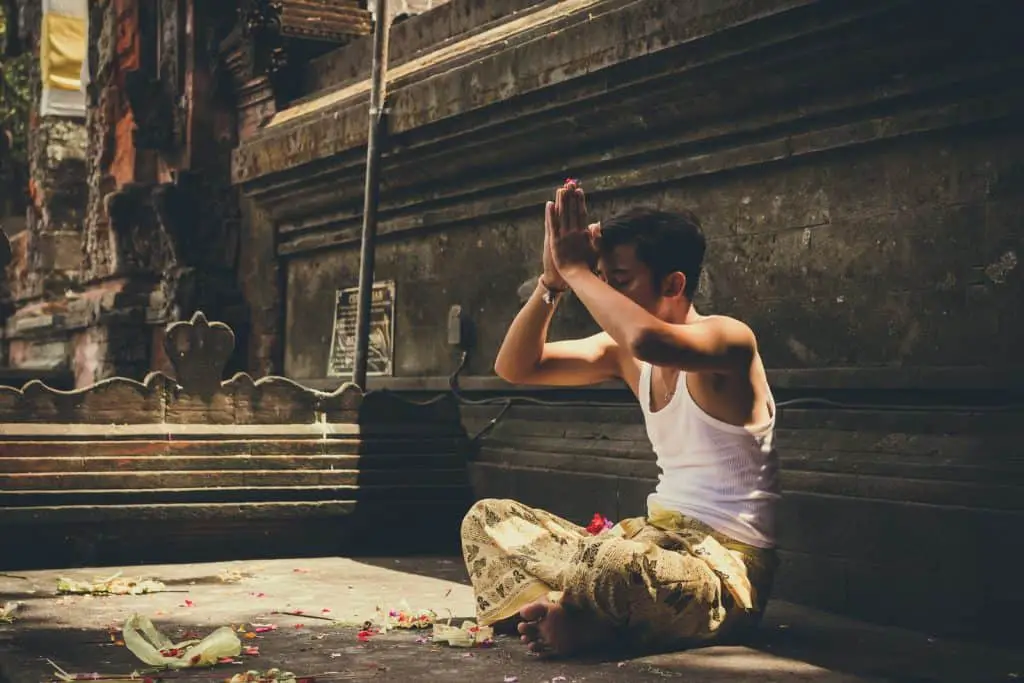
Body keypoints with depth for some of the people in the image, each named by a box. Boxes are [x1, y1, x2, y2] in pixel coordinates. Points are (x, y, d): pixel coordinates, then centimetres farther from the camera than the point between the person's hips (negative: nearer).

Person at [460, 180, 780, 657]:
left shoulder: (727, 338, -14)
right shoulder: (625, 352, 9)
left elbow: (648, 340, -38)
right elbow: (515, 368, 8)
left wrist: (575, 268, -24)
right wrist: (553, 279, -6)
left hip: (726, 568, -8)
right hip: (658, 540, 8)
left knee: (613, 565, -41)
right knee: (487, 519, 6)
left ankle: (568, 617, -7)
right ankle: (570, 615, -18)